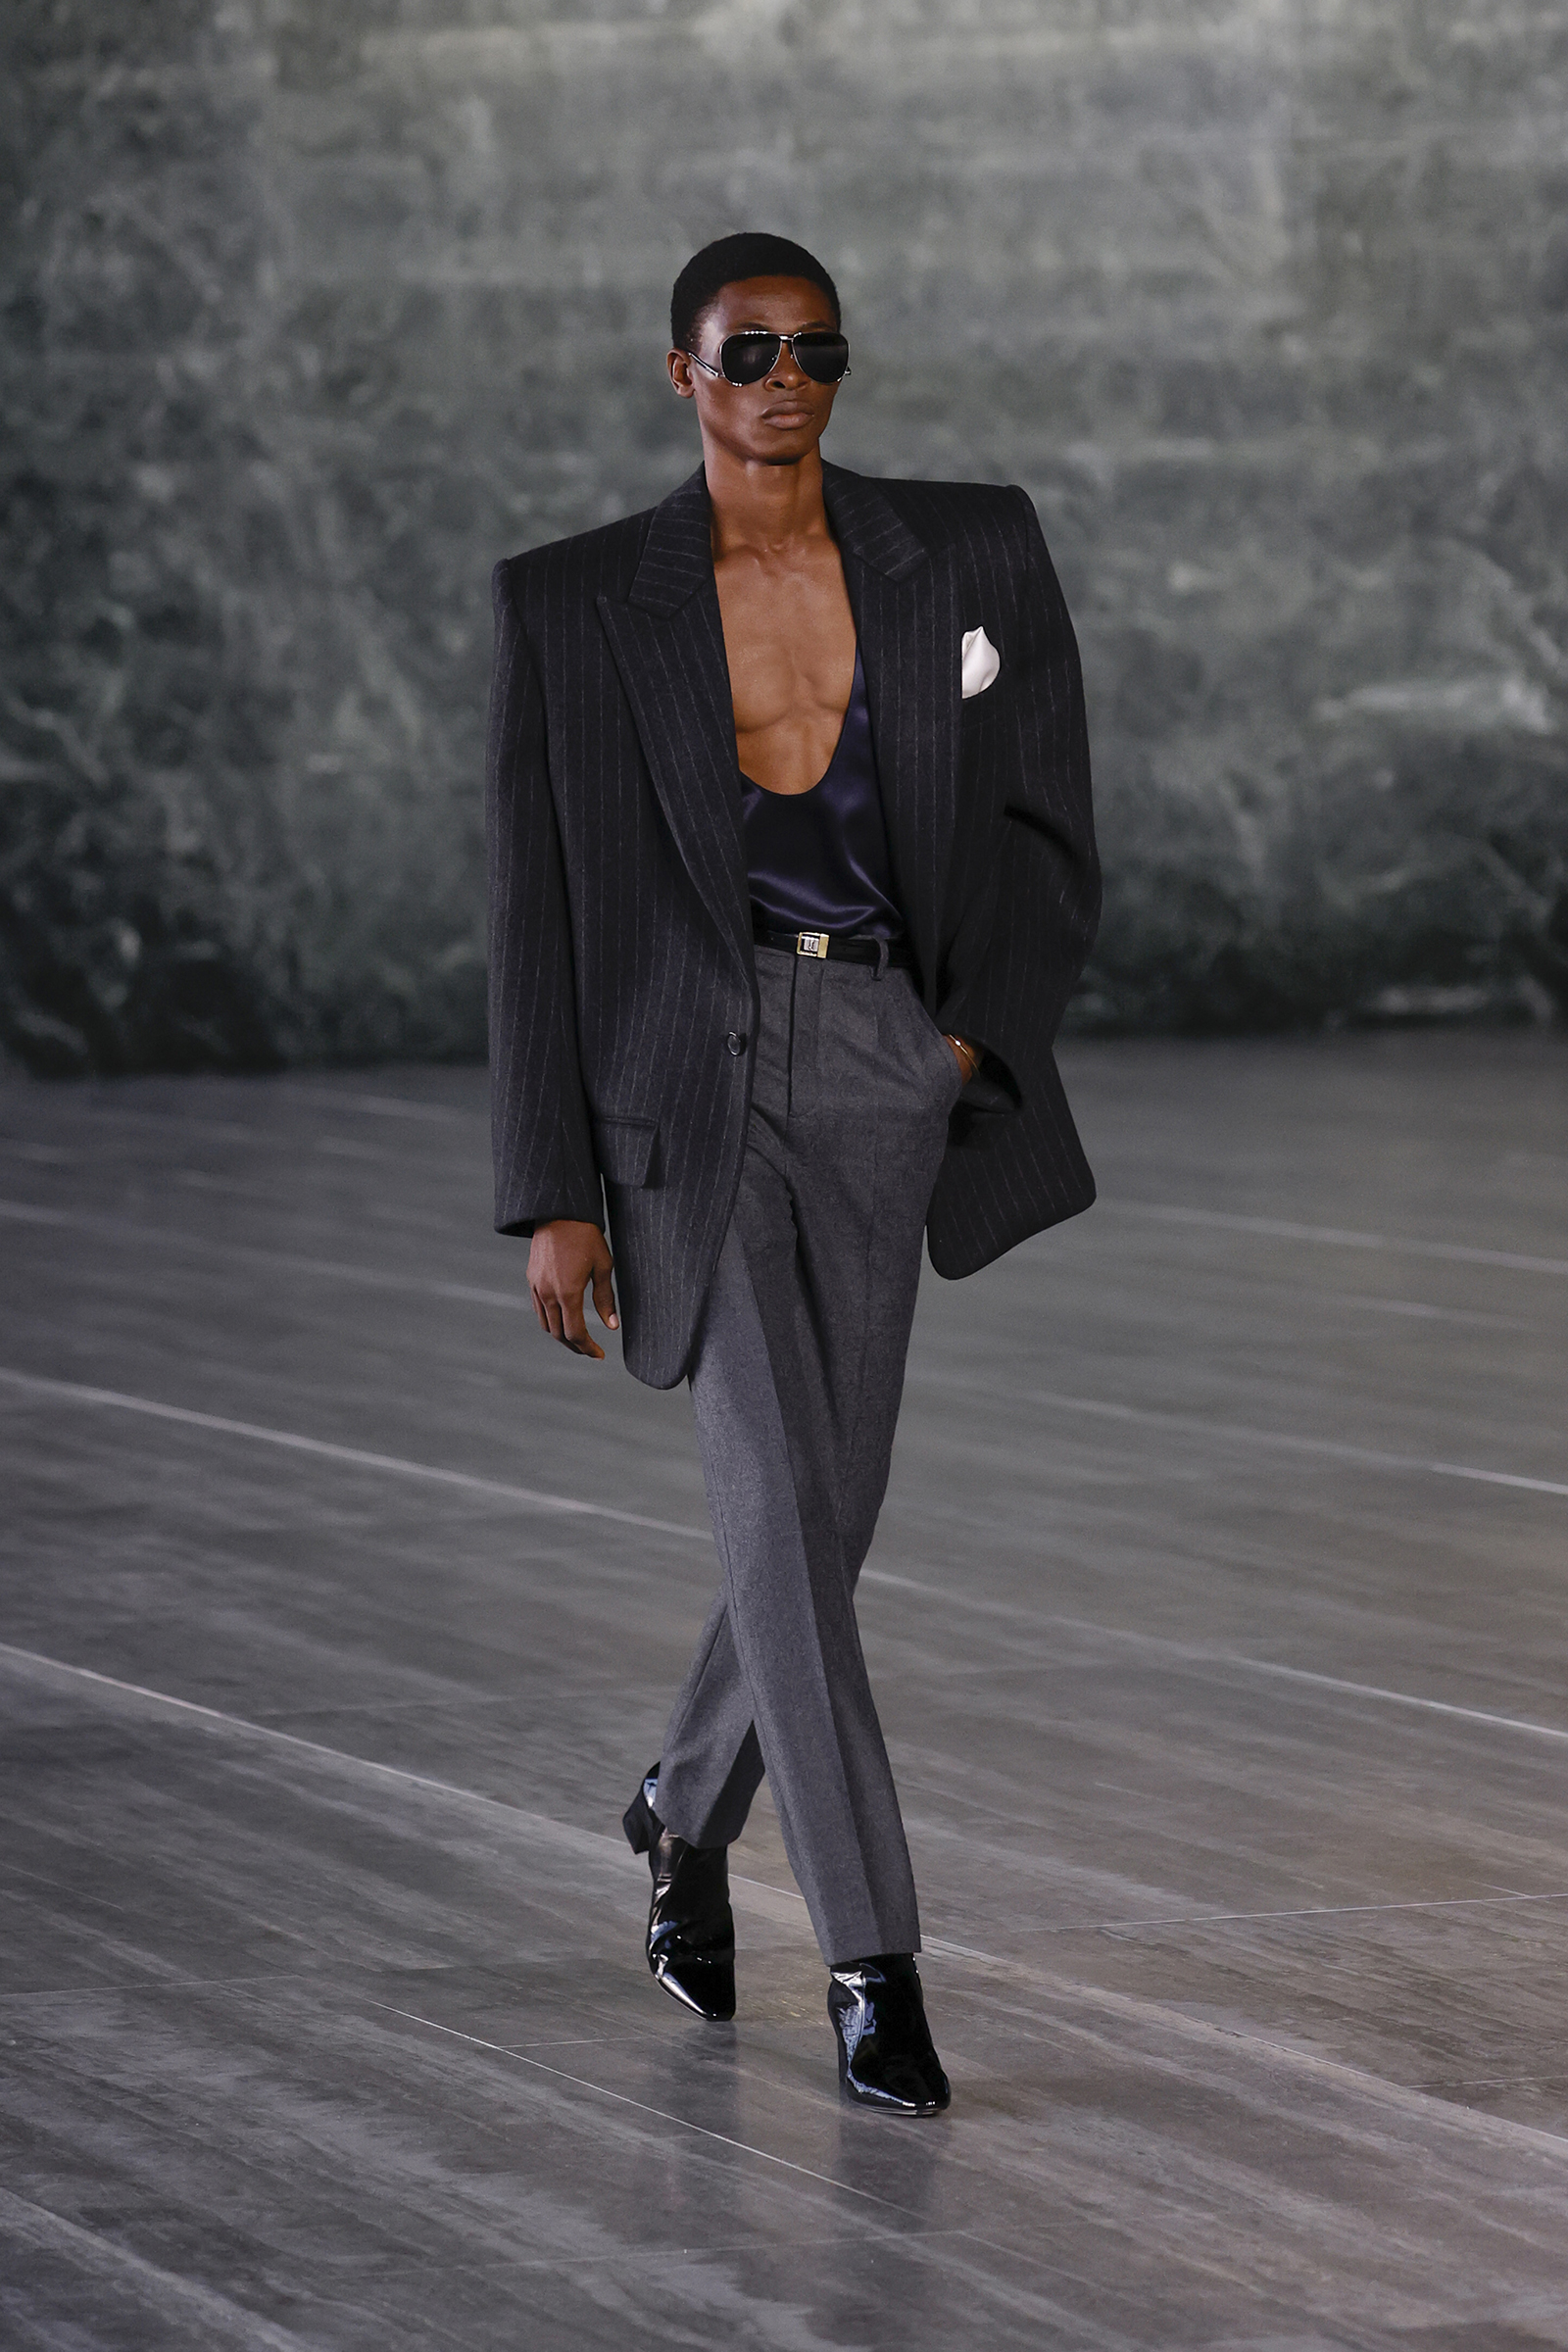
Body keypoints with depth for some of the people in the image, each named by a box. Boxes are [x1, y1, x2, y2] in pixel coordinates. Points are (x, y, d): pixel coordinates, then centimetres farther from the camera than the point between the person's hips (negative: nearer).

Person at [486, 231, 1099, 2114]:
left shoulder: (970, 557, 4)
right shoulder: (575, 608, 0)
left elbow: (1047, 835, 8)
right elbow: (537, 916, 0)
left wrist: (978, 1036, -9)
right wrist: (551, 1198, -3)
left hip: (890, 1074, 3)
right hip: (692, 1074, -3)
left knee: (821, 1515, 9)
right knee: (782, 1508, -13)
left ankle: (690, 1812, 38)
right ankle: (872, 1964, -6)